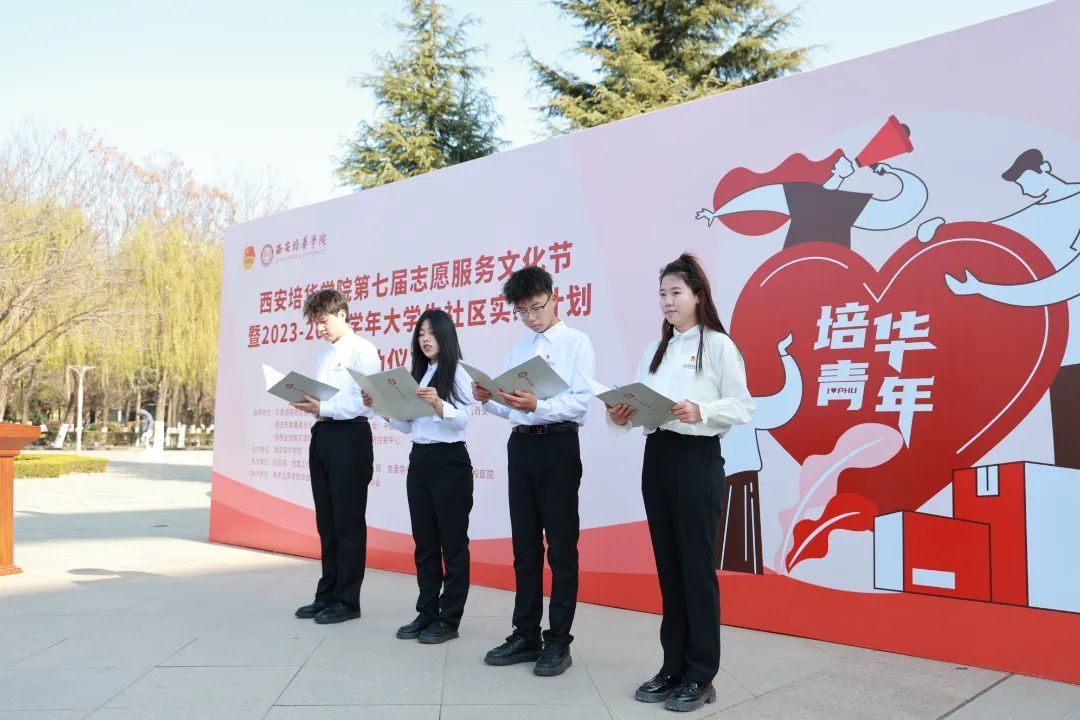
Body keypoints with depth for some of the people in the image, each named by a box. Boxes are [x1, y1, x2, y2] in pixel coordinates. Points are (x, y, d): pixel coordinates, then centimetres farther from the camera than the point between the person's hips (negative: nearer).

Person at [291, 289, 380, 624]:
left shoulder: (362, 350, -6)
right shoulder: (324, 356, 19)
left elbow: (366, 401, -16)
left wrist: (323, 408, -20)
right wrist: (308, 404, -1)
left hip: (349, 437, -8)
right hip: (321, 436, 8)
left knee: (348, 523, -1)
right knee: (326, 522, 14)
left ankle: (347, 600, 8)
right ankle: (327, 594, 24)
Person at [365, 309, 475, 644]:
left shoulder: (458, 373, -5)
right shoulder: (418, 374, 14)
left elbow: (464, 420, -16)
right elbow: (407, 425, 14)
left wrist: (439, 405, -32)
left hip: (450, 462, -7)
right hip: (419, 461, 7)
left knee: (452, 541, 1)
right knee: (424, 542, 11)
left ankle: (449, 619, 7)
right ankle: (427, 613, 20)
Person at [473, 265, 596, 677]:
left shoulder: (577, 343, -2)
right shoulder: (517, 349, 15)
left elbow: (581, 403, -13)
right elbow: (510, 408, 13)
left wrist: (537, 406, -27)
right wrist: (488, 400, -8)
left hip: (558, 446, -6)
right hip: (520, 446, 6)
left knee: (561, 547, 1)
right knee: (525, 546, 13)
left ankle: (558, 642, 11)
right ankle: (526, 635, 24)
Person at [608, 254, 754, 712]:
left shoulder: (718, 345, -3)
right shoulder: (654, 350, 15)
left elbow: (743, 408, -9)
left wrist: (701, 411, -25)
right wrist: (622, 417, -9)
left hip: (698, 459, -6)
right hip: (657, 457, 6)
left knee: (697, 566, -1)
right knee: (668, 566, 10)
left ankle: (700, 676, 10)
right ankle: (674, 666, 20)